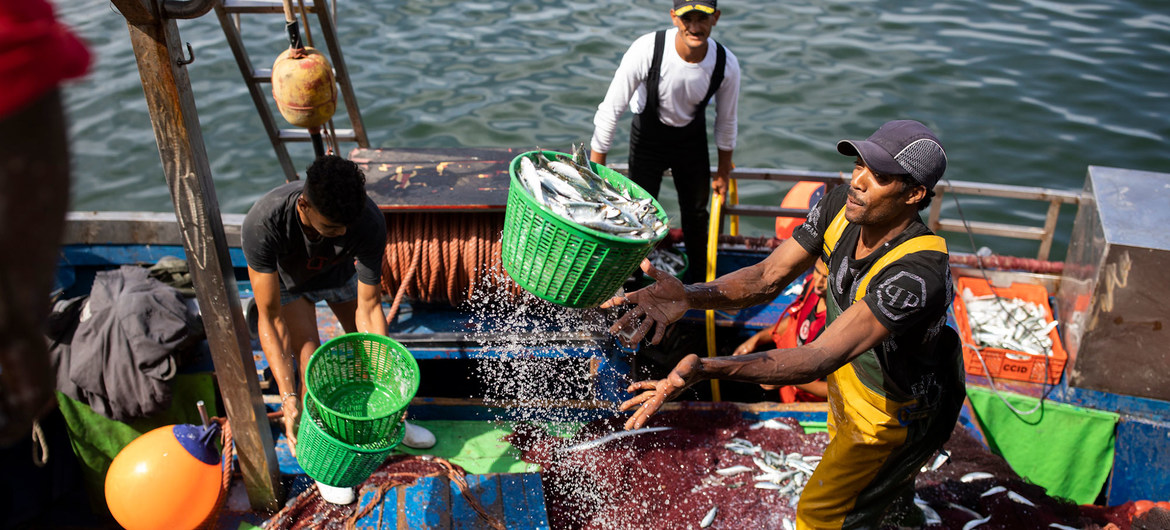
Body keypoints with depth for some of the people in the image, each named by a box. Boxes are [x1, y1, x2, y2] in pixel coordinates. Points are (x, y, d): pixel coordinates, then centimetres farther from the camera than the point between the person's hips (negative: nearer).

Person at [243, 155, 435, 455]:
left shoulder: (369, 221, -40)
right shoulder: (262, 224, -44)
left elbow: (368, 306, -30)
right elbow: (269, 318, -38)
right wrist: (288, 397, -43)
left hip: (338, 271, 2)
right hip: (286, 280, -2)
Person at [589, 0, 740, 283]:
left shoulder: (726, 64, -25)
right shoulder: (647, 50, -34)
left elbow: (726, 121, -5)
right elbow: (611, 110, -25)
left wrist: (723, 169, 7)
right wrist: (595, 170, -20)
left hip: (692, 136, 2)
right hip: (648, 134, -2)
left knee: (696, 210, 13)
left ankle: (698, 278, 37)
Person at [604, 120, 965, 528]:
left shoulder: (917, 274, -43)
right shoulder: (843, 204, -21)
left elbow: (819, 359, -49)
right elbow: (767, 279, -21)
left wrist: (705, 369, -62)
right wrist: (688, 296, -41)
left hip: (894, 413, -7)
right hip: (849, 373, 7)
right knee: (843, 447, 38)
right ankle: (894, 488, 72)